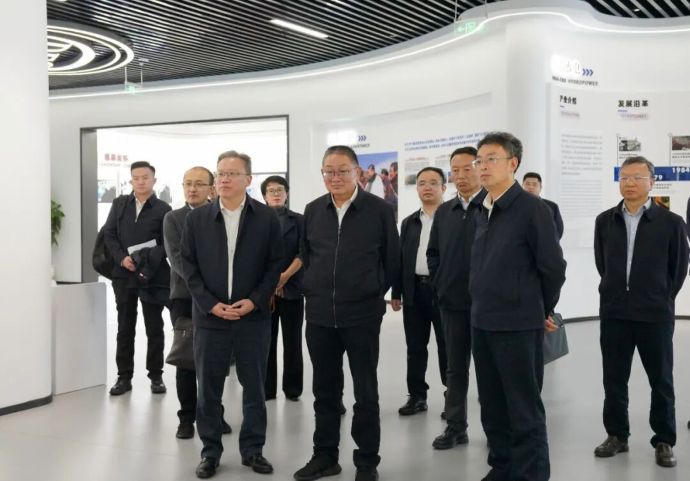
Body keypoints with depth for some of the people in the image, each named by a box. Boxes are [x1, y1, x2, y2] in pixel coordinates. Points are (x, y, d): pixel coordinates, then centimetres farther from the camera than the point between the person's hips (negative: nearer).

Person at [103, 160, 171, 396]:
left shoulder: (163, 209, -1)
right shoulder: (119, 204, 9)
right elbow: (109, 234, 5)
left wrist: (147, 259, -19)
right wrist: (122, 258, -11)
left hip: (153, 275, -2)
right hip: (124, 274, 3)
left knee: (154, 328, 6)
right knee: (125, 328, 7)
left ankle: (156, 376, 15)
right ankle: (124, 377, 15)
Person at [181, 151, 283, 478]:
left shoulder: (267, 218, 0)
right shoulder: (196, 218, 3)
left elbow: (275, 264, 0)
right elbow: (188, 265, 2)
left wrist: (254, 301, -11)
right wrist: (210, 304, -8)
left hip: (253, 316, 0)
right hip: (209, 316, 1)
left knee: (254, 386, 9)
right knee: (208, 388, 8)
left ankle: (253, 449, 23)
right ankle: (210, 452, 22)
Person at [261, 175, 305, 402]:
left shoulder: (298, 220, 6)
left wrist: (285, 276, -11)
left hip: (292, 287, 0)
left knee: (292, 340, 3)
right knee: (266, 340, 2)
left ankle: (292, 388, 13)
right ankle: (266, 388, 12)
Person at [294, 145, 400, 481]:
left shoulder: (379, 209, -6)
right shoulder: (313, 210, 5)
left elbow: (392, 259, 1)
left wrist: (374, 293, 5)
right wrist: (315, 289, 12)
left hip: (362, 314, -3)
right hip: (319, 314, 4)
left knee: (365, 391, 6)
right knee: (324, 389, 13)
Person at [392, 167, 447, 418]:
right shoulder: (409, 222, 14)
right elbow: (401, 258, 13)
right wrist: (396, 292, 9)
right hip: (414, 291, 5)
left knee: (447, 347, 3)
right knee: (415, 347, 9)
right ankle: (417, 395, 19)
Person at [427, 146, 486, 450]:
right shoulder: (444, 211, 11)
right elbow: (433, 252, 17)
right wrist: (439, 283, 7)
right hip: (451, 300, 5)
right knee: (455, 367, 11)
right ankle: (455, 426, 20)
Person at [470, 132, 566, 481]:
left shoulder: (532, 209, -12)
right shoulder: (482, 211, 10)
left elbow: (553, 267, -10)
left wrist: (543, 310, 2)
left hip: (518, 324, -7)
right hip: (482, 323, 7)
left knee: (525, 411, 2)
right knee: (492, 408, 16)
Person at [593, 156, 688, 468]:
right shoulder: (605, 221, 3)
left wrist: (661, 299, 8)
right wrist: (618, 292, 13)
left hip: (655, 314, -3)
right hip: (614, 312, 3)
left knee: (661, 381, 7)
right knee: (614, 379, 10)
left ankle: (664, 441, 20)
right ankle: (616, 435, 24)